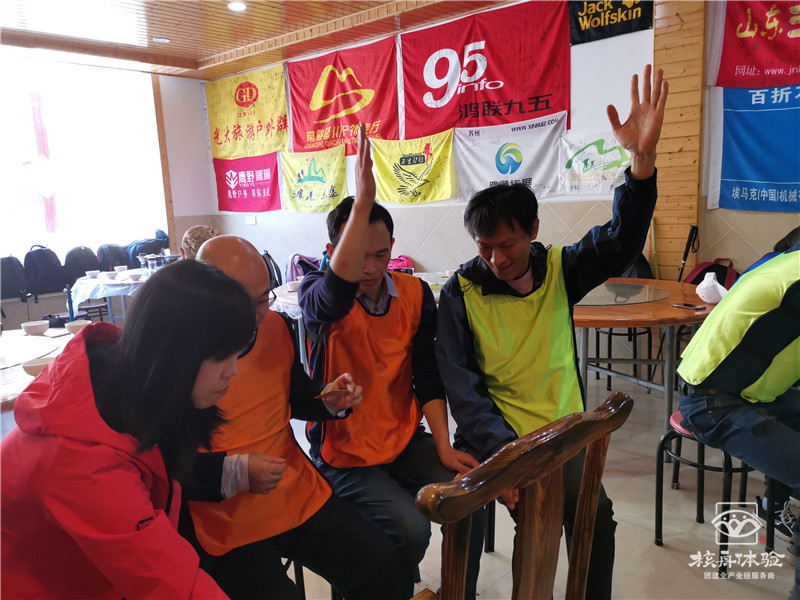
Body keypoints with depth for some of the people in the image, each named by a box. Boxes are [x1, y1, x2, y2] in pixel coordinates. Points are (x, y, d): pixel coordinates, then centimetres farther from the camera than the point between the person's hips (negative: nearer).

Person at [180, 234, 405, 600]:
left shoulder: (275, 326, 2)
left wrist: (329, 400, -1)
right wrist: (234, 473, -23)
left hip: (301, 497, 5)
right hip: (226, 528, -5)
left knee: (380, 562, -5)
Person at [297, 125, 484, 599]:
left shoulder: (415, 293, -1)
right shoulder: (317, 296, -13)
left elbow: (428, 376, 0)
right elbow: (340, 289, -40)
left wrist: (444, 447, -8)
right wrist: (363, 200, -48)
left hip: (406, 438, 4)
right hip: (344, 453, -4)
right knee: (411, 527, -22)